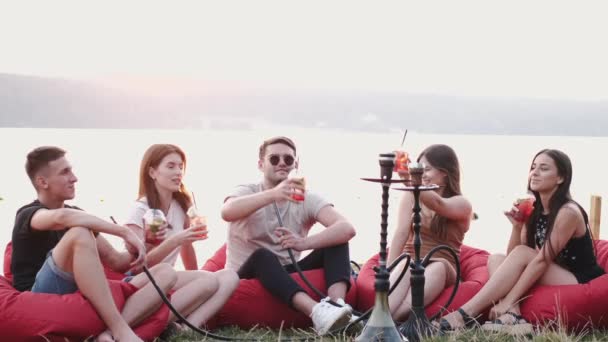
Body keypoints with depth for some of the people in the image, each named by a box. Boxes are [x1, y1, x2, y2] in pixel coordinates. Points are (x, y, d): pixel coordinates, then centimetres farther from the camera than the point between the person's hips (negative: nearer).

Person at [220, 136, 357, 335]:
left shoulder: (307, 199, -1)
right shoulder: (247, 192, -6)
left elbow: (347, 229, -19)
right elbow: (227, 212, -33)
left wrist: (304, 242, -36)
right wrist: (273, 194, -49)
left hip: (287, 275, 3)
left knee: (336, 239, -15)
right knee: (262, 256, -36)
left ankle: (338, 304, -40)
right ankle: (316, 311, -55)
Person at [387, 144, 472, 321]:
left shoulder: (462, 205, 3)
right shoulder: (411, 197, 11)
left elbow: (437, 204, -21)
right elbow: (401, 233, -4)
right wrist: (389, 270, -21)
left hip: (442, 272, -1)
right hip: (409, 267, 1)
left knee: (438, 266, -37)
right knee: (404, 265, -34)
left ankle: (391, 319, -59)